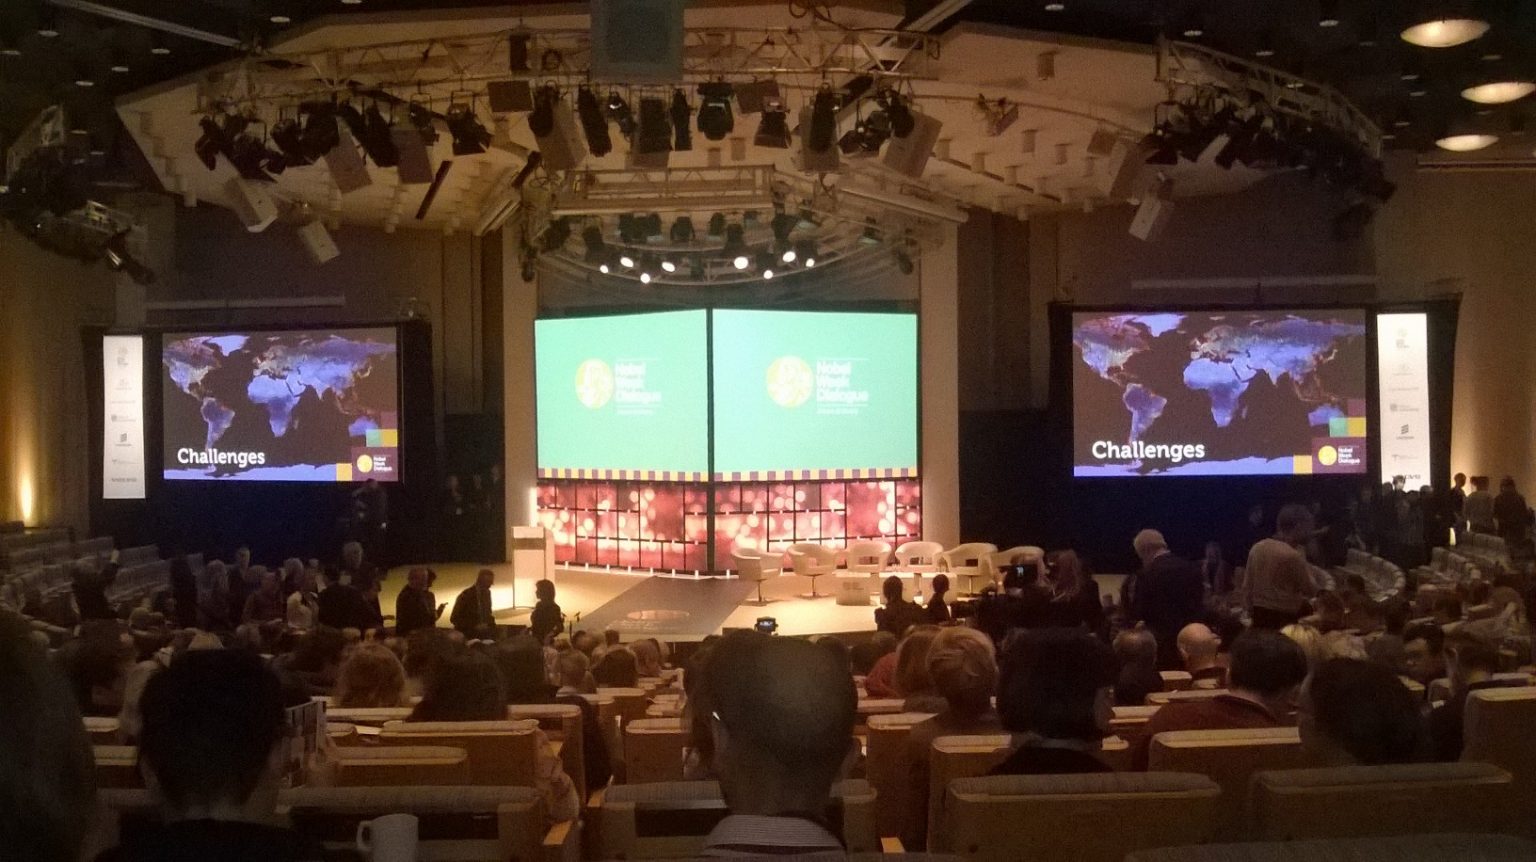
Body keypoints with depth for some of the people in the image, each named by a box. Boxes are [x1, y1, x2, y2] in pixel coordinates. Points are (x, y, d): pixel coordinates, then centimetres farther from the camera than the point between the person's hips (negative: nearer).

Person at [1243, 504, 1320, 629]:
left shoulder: (1257, 547, 3)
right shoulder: (1293, 555, -16)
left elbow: (1247, 585, 9)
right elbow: (1310, 591, -6)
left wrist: (1250, 610, 17)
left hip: (1260, 614, 6)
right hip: (1285, 616, -6)